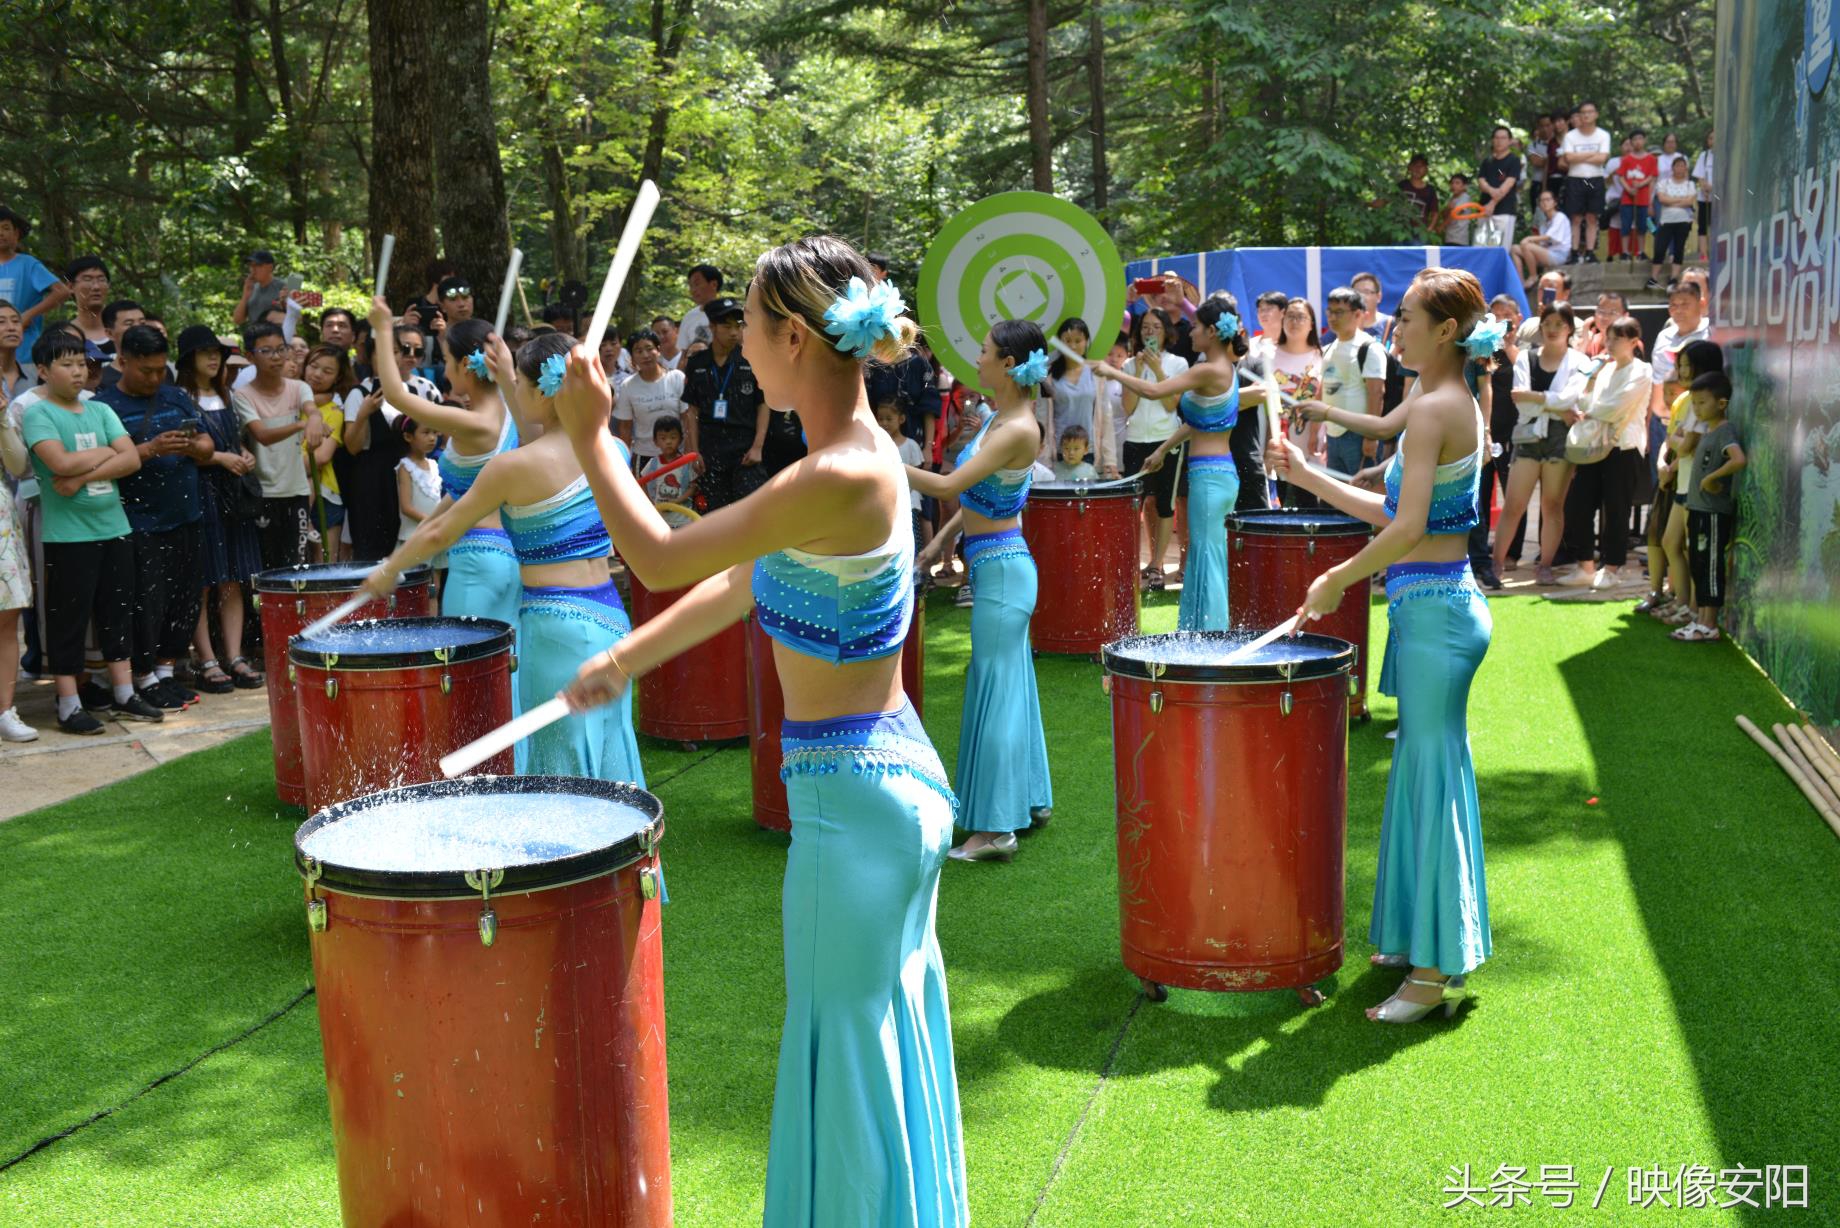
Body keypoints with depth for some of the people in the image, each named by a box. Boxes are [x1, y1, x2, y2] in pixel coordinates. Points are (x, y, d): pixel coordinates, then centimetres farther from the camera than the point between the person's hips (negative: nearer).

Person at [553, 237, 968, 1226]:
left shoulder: (841, 479, -25)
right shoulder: (856, 453, 5)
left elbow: (661, 559, -17)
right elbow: (743, 580, 15)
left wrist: (589, 434, -3)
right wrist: (625, 661, 21)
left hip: (853, 796, -10)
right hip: (889, 773, 10)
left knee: (847, 1034, 7)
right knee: (879, 1028, 23)